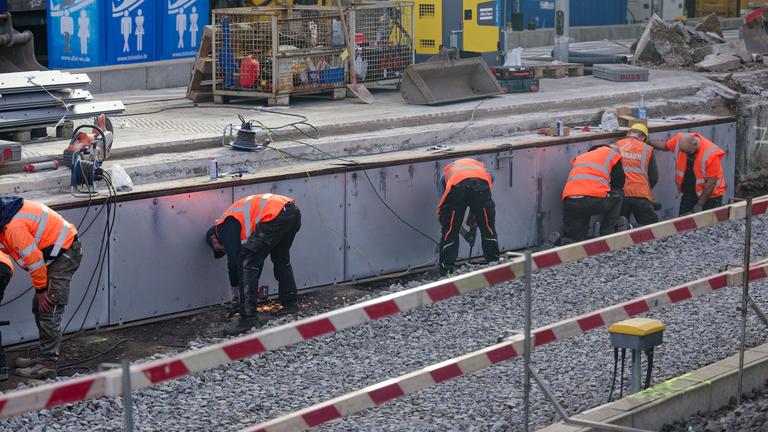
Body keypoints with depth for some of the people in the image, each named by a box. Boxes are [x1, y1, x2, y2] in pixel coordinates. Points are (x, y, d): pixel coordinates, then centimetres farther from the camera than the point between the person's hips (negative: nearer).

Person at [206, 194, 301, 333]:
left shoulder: (224, 227, 9)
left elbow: (233, 260, 3)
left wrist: (235, 289, 17)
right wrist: (253, 289, 39)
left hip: (275, 216, -9)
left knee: (246, 263, -1)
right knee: (282, 259, 31)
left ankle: (248, 317, -4)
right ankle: (291, 304, 39)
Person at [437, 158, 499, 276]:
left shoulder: (447, 172, 40)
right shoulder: (480, 166, 43)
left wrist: (463, 232, 40)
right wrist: (473, 215, 28)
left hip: (456, 186, -1)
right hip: (481, 183, 1)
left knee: (449, 232, 15)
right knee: (488, 229, 19)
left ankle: (446, 271, 19)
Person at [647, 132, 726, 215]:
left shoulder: (711, 153, -28)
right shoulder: (680, 140, -13)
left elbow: (711, 182, -23)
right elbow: (665, 146, 11)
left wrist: (700, 204, -19)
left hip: (710, 196, -5)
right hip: (688, 194, 5)